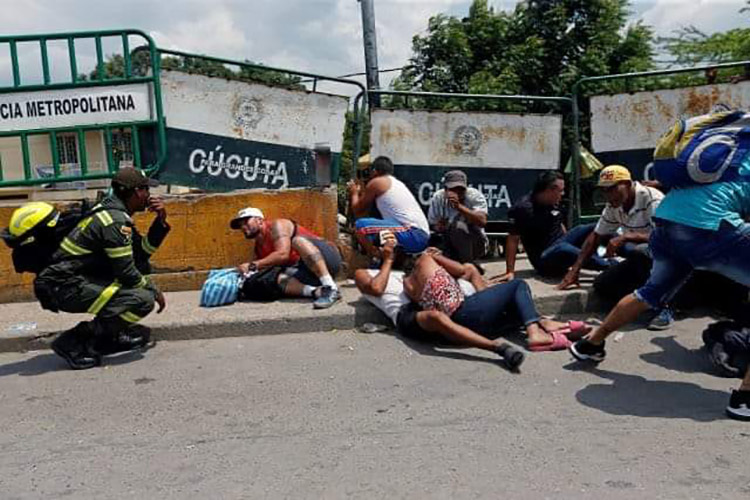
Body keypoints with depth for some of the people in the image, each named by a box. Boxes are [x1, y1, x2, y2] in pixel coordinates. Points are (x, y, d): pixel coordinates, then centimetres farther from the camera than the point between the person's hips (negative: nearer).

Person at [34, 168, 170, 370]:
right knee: (143, 300, -20)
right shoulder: (115, 221, -18)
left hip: (75, 278, 10)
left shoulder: (112, 210, 13)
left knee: (142, 268, 15)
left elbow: (142, 251, 14)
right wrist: (154, 291, -2)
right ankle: (74, 342, -11)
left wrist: (161, 222, 4)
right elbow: (126, 273, -16)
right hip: (65, 287, -10)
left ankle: (109, 335, 15)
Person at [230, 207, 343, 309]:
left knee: (298, 240, -34)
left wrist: (253, 265, -18)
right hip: (306, 272, 6)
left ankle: (331, 289, -40)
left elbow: (283, 254, -20)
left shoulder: (276, 226, -4)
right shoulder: (259, 248, 19)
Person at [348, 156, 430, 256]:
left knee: (361, 225, -16)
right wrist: (361, 192, 42)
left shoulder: (376, 182, 1)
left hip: (412, 235, -9)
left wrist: (354, 193, 28)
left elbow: (358, 211, 11)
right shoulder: (397, 183, 25)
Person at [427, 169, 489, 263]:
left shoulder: (475, 196, -16)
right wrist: (438, 227, -23)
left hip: (475, 245, -3)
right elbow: (432, 223, 3)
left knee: (459, 225, -32)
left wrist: (459, 206, -43)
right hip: (448, 244, 4)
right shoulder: (437, 198, -5)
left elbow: (482, 221, -32)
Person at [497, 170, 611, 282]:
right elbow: (513, 239, -20)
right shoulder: (523, 208, -20)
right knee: (563, 249, -37)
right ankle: (609, 266, -31)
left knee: (592, 229, -4)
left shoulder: (554, 202, 3)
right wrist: (510, 272, -23)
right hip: (543, 259, -8)